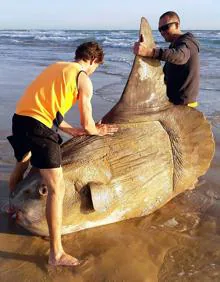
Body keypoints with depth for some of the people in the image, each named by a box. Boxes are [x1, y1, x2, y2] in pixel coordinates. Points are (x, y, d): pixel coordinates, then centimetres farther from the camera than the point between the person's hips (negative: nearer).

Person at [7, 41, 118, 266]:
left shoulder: (57, 66, 22)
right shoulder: (84, 79, 0)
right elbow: (87, 125, 0)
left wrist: (71, 131, 29)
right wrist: (98, 131, 22)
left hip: (19, 118, 9)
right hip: (38, 126, -9)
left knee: (21, 165, 34)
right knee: (57, 188, -5)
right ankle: (56, 254, -1)